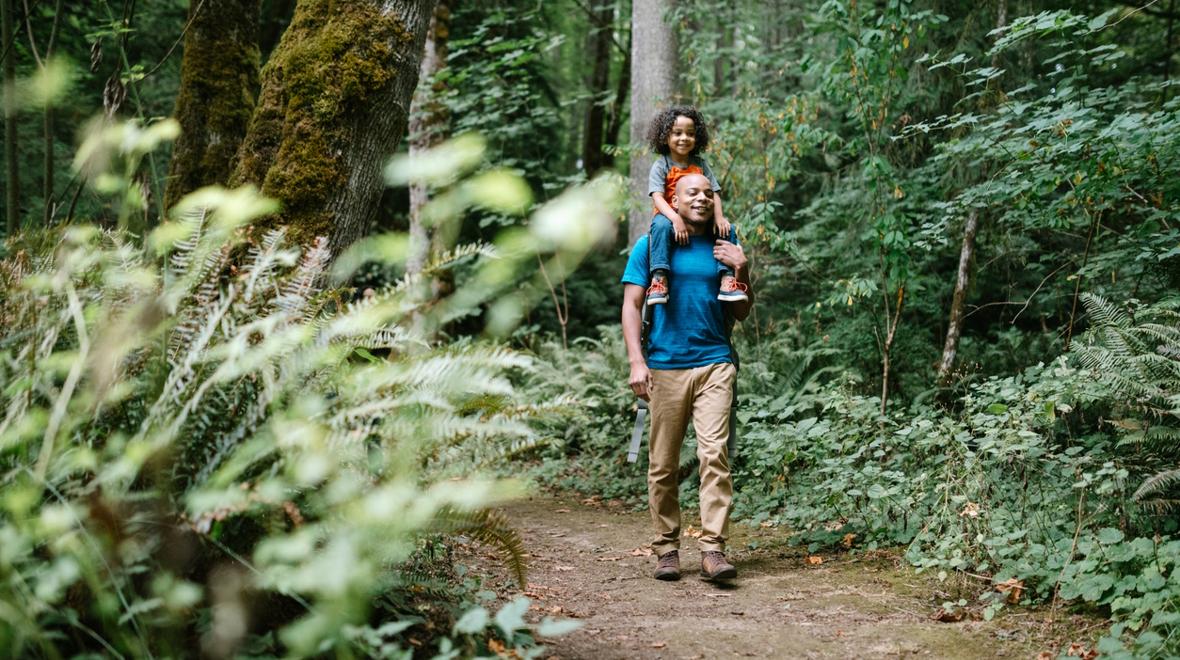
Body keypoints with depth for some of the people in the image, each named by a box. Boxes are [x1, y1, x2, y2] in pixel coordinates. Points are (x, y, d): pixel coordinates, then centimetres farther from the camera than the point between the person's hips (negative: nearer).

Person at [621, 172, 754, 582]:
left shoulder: (723, 248, 12)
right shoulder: (651, 245, 6)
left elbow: (741, 314, 15)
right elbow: (631, 305, 3)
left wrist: (741, 272, -2)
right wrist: (636, 361, -8)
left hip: (715, 364, 1)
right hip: (664, 366, -1)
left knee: (715, 453, -11)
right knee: (663, 464, 2)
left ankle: (713, 548, -11)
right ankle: (666, 548, 11)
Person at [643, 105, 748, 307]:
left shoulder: (700, 164, 10)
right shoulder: (661, 165, -2)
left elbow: (714, 193, 4)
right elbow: (657, 197, -15)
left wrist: (718, 217, -16)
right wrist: (676, 219, -32)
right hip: (669, 216, -4)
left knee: (727, 228, -18)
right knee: (661, 225, -37)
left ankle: (727, 277, -21)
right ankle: (659, 277, -41)